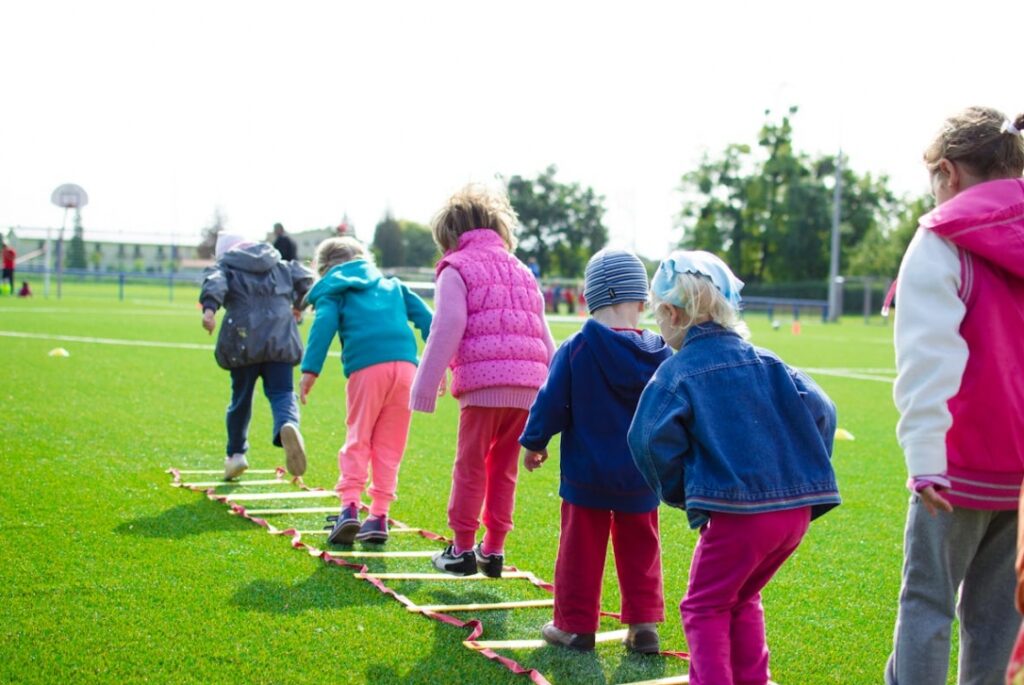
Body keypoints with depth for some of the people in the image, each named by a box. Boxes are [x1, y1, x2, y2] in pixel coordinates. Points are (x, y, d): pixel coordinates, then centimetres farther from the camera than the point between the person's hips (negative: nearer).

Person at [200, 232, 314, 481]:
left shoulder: (225, 266, 13)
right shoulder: (280, 265, 23)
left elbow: (214, 282, -9)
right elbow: (304, 277, 13)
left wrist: (209, 308, -27)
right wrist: (298, 305, 31)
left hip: (244, 340, -1)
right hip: (280, 338, 1)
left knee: (241, 397, 14)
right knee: (281, 392, -2)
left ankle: (236, 453, 23)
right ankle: (288, 425, -35)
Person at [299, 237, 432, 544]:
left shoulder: (333, 290, 17)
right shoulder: (392, 285, 30)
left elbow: (324, 325, -2)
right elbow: (425, 317, 20)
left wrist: (310, 370, -8)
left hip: (366, 368, -3)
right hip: (405, 365, 3)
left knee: (357, 440, 6)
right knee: (390, 446, 9)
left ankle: (350, 506, -9)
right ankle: (379, 516, 8)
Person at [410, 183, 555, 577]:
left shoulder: (456, 269, 4)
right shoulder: (522, 271, 24)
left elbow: (446, 331, -6)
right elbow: (544, 337, 23)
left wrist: (426, 387, -4)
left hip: (483, 382, -6)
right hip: (527, 385, 6)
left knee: (470, 466, 4)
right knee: (504, 468, 14)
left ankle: (462, 549, 9)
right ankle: (493, 550, 17)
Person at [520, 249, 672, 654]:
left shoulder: (575, 350, -14)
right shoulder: (660, 355, -5)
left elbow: (551, 403, -8)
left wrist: (533, 443, 7)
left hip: (586, 473, -2)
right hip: (640, 477, 2)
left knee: (581, 548, 8)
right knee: (639, 549, 15)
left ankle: (575, 626, 15)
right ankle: (644, 624, 14)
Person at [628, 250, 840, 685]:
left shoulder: (677, 373, -4)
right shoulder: (764, 362, 11)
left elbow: (654, 440, -15)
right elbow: (819, 410, 5)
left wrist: (679, 493, 2)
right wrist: (807, 476, 13)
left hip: (735, 512, -6)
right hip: (797, 509, 6)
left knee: (705, 607, 11)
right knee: (742, 599, 26)